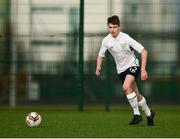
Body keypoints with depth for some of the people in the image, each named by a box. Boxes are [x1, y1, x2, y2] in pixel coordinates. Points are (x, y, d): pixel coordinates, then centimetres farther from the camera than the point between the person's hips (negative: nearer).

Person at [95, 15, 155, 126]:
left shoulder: (126, 38, -22)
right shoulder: (106, 40, -8)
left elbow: (144, 51, -19)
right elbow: (101, 55, 9)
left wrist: (143, 70, -24)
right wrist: (98, 67, -10)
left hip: (132, 65, -5)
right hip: (121, 69, 5)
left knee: (126, 87, -29)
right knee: (136, 95, 10)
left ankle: (137, 114, -16)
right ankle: (149, 114, 32)